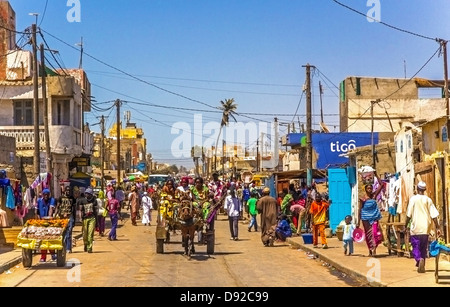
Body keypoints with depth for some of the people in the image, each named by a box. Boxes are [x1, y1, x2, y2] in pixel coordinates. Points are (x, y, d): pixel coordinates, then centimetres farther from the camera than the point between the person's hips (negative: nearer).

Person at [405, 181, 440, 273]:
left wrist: (406, 226, 6)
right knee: (424, 248, 16)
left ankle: (419, 259, -25)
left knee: (415, 247, 3)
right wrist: (437, 228, 3)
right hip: (425, 228, 3)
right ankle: (422, 266, 17)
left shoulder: (413, 199, -4)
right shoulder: (428, 200, 3)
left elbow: (408, 215, -5)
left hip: (415, 228, -3)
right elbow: (434, 215, -1)